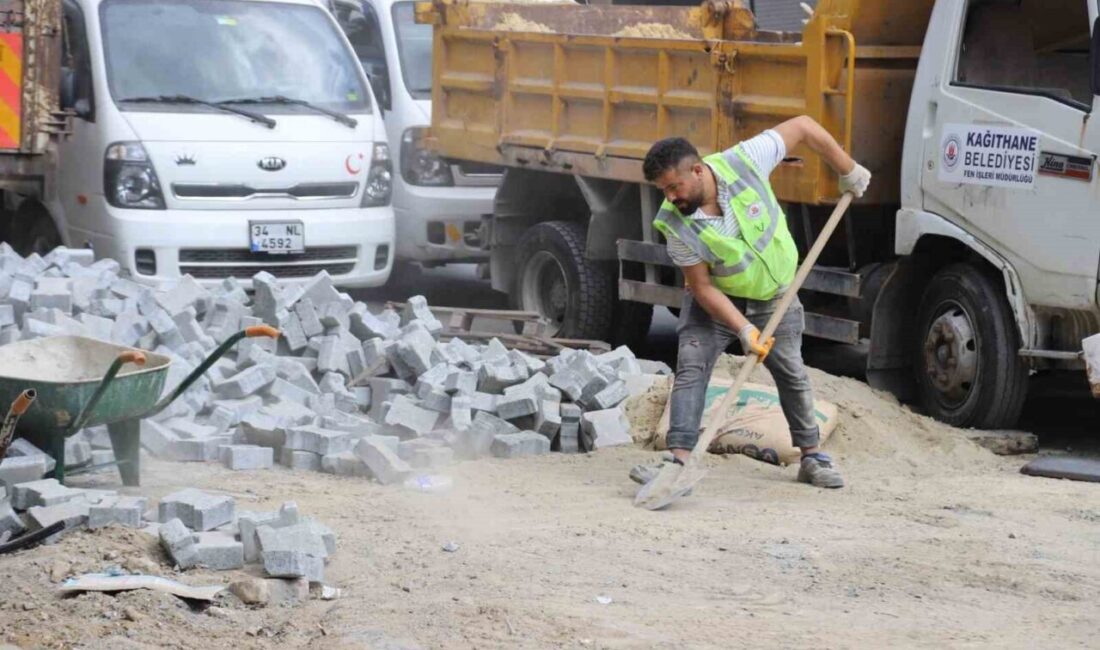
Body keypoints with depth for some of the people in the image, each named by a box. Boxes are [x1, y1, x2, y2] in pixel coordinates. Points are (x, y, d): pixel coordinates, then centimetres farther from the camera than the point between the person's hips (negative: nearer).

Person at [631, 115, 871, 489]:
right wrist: (744, 329, -31)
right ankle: (679, 458, -25)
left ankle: (811, 456, 27)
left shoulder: (743, 161, -30)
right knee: (691, 367, -20)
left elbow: (803, 127, -17)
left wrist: (848, 171, -9)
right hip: (718, 299, -1)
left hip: (774, 296, 1)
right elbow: (702, 287, -21)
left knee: (792, 374, 11)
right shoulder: (675, 224, -28)